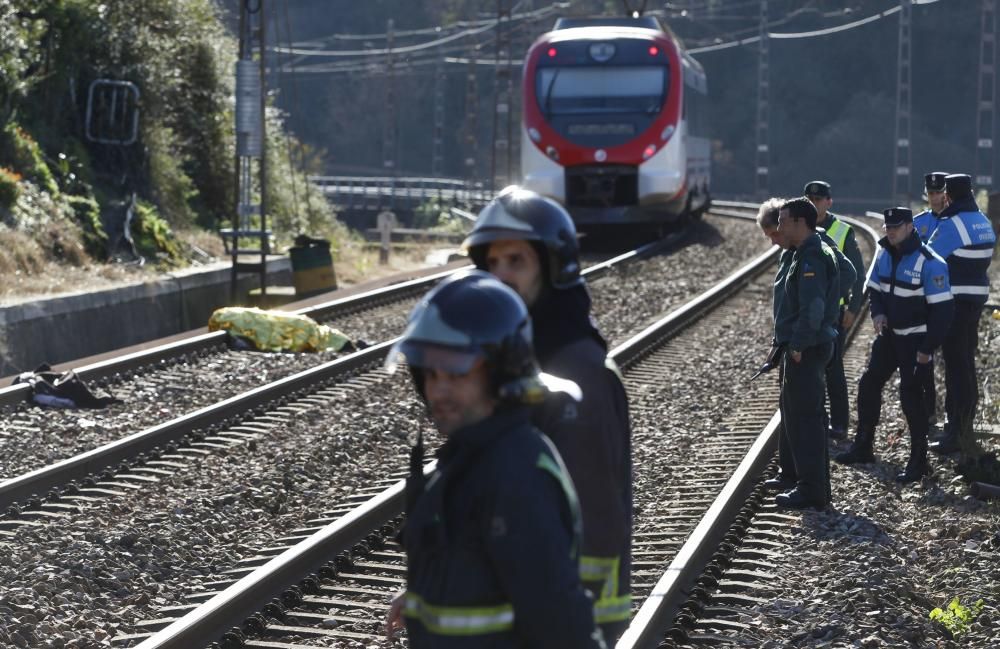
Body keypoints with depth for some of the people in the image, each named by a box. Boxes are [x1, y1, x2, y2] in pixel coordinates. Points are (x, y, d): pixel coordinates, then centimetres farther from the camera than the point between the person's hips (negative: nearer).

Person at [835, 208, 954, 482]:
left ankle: (918, 460, 4)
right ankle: (862, 447, 24)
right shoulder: (884, 254, 2)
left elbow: (942, 309, -19)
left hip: (915, 340, -7)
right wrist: (878, 313, -6)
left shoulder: (930, 263, -21)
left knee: (911, 395, -7)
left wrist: (927, 349, -18)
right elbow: (875, 288, 16)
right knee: (868, 384, 10)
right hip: (889, 334, 7)